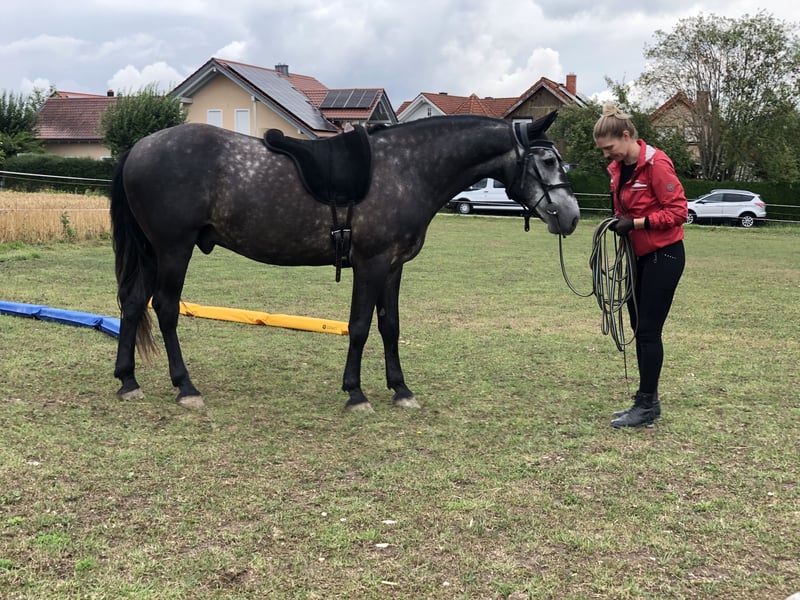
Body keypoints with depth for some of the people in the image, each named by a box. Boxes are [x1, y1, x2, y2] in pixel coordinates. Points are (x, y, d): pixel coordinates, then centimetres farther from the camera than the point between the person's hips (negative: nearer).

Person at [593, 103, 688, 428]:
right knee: (639, 329, 12)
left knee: (648, 331, -5)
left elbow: (678, 211, -19)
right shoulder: (618, 168, 6)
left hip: (663, 256, -9)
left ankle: (647, 406, 5)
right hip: (638, 256, 9)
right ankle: (647, 401, 21)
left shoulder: (656, 164, -19)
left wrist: (636, 223, -24)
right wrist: (620, 221, 4)